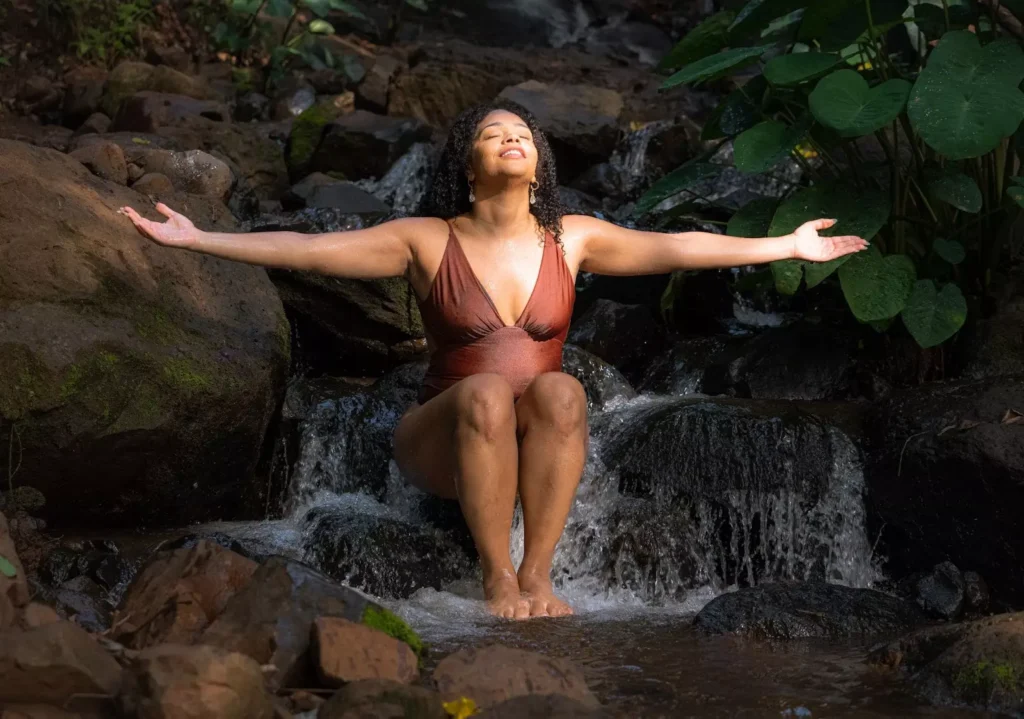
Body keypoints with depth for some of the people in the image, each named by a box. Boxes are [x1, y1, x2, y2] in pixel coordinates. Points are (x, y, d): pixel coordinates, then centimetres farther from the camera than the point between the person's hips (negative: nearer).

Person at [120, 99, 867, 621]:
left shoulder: (571, 238, 1)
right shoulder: (427, 241, -6)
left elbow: (677, 246, 3)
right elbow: (307, 248, -10)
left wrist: (786, 246, 3)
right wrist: (198, 240, -16)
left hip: (538, 445, 2)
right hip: (446, 443, -2)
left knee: (561, 389, -31)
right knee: (487, 391, -35)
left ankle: (538, 573, -28)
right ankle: (497, 575, -27)